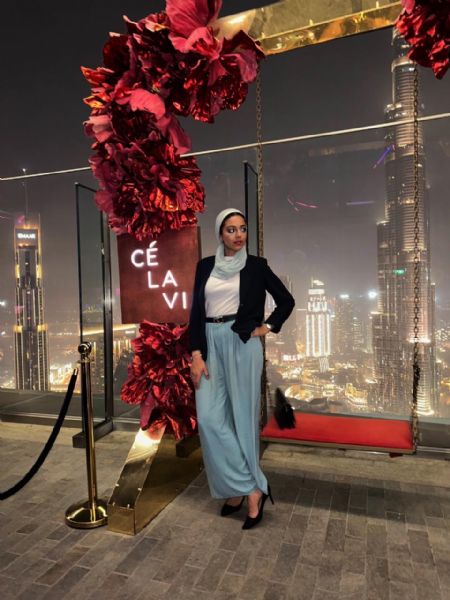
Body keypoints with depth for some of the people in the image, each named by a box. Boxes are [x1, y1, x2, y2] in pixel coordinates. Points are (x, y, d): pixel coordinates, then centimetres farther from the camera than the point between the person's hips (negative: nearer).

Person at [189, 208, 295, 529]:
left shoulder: (256, 265, 2)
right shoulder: (205, 266, 9)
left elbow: (286, 301, 11)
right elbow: (197, 312, 5)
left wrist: (267, 327, 0)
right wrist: (196, 354, -3)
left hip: (242, 345, -3)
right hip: (211, 346, 3)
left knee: (243, 417, 2)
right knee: (210, 419, -2)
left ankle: (248, 488, 19)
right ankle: (248, 486, 13)